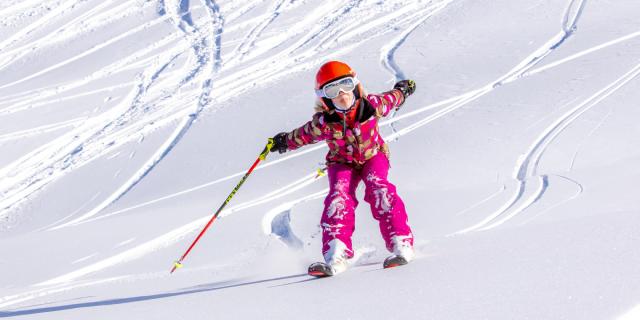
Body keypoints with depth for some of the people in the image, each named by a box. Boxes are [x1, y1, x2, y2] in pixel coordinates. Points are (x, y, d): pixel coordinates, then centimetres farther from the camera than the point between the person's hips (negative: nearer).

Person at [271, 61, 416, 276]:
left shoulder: (373, 105, -25)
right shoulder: (324, 123, -28)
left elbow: (392, 99, -1)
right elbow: (302, 135, -6)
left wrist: (403, 89, 19)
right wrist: (283, 142, 4)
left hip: (373, 156, 0)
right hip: (342, 163, 0)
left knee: (378, 189, -29)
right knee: (339, 198, -26)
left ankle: (401, 244, -31)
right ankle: (336, 257, -34)